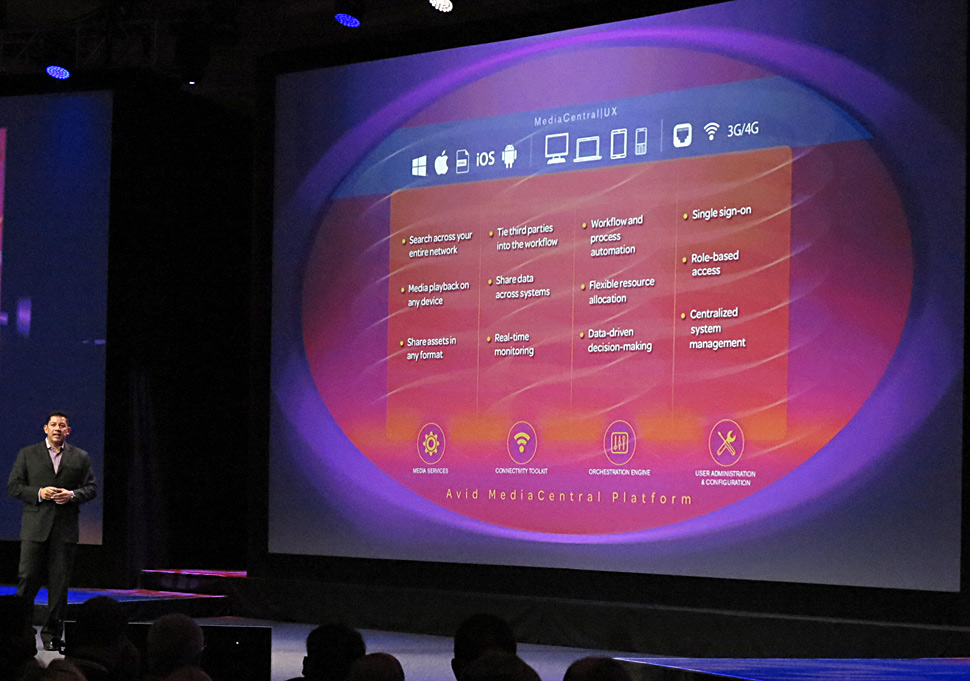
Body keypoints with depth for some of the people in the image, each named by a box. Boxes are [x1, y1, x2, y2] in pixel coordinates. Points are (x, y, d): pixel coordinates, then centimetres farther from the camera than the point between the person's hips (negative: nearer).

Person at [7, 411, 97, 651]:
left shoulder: (80, 457, 12)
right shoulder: (27, 454, 9)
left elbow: (91, 488, 11)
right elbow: (13, 486, 5)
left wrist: (72, 495, -8)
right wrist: (38, 493, -11)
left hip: (65, 529, 1)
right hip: (35, 527, -1)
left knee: (59, 582, 1)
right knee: (28, 577, -6)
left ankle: (52, 634, 8)